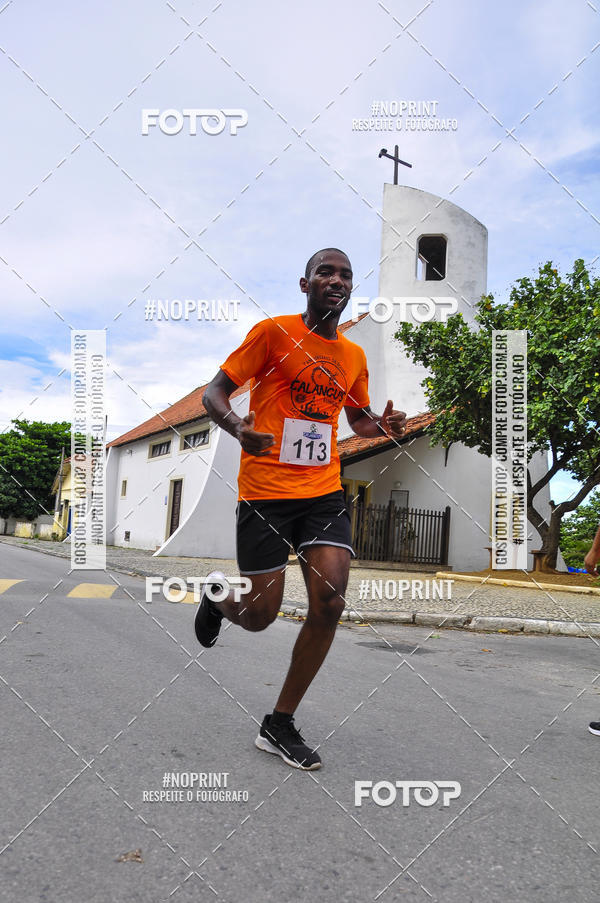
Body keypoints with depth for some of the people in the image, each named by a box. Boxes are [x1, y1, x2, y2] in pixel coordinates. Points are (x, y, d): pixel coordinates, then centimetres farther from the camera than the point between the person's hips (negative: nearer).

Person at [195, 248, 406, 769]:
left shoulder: (353, 355, 12)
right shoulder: (274, 331, -4)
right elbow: (214, 392, -3)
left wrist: (384, 427, 3)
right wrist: (238, 428, -25)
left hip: (324, 492, 5)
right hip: (266, 491, -4)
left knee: (330, 603, -9)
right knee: (260, 616, 0)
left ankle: (280, 725, 10)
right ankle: (218, 596, 39)